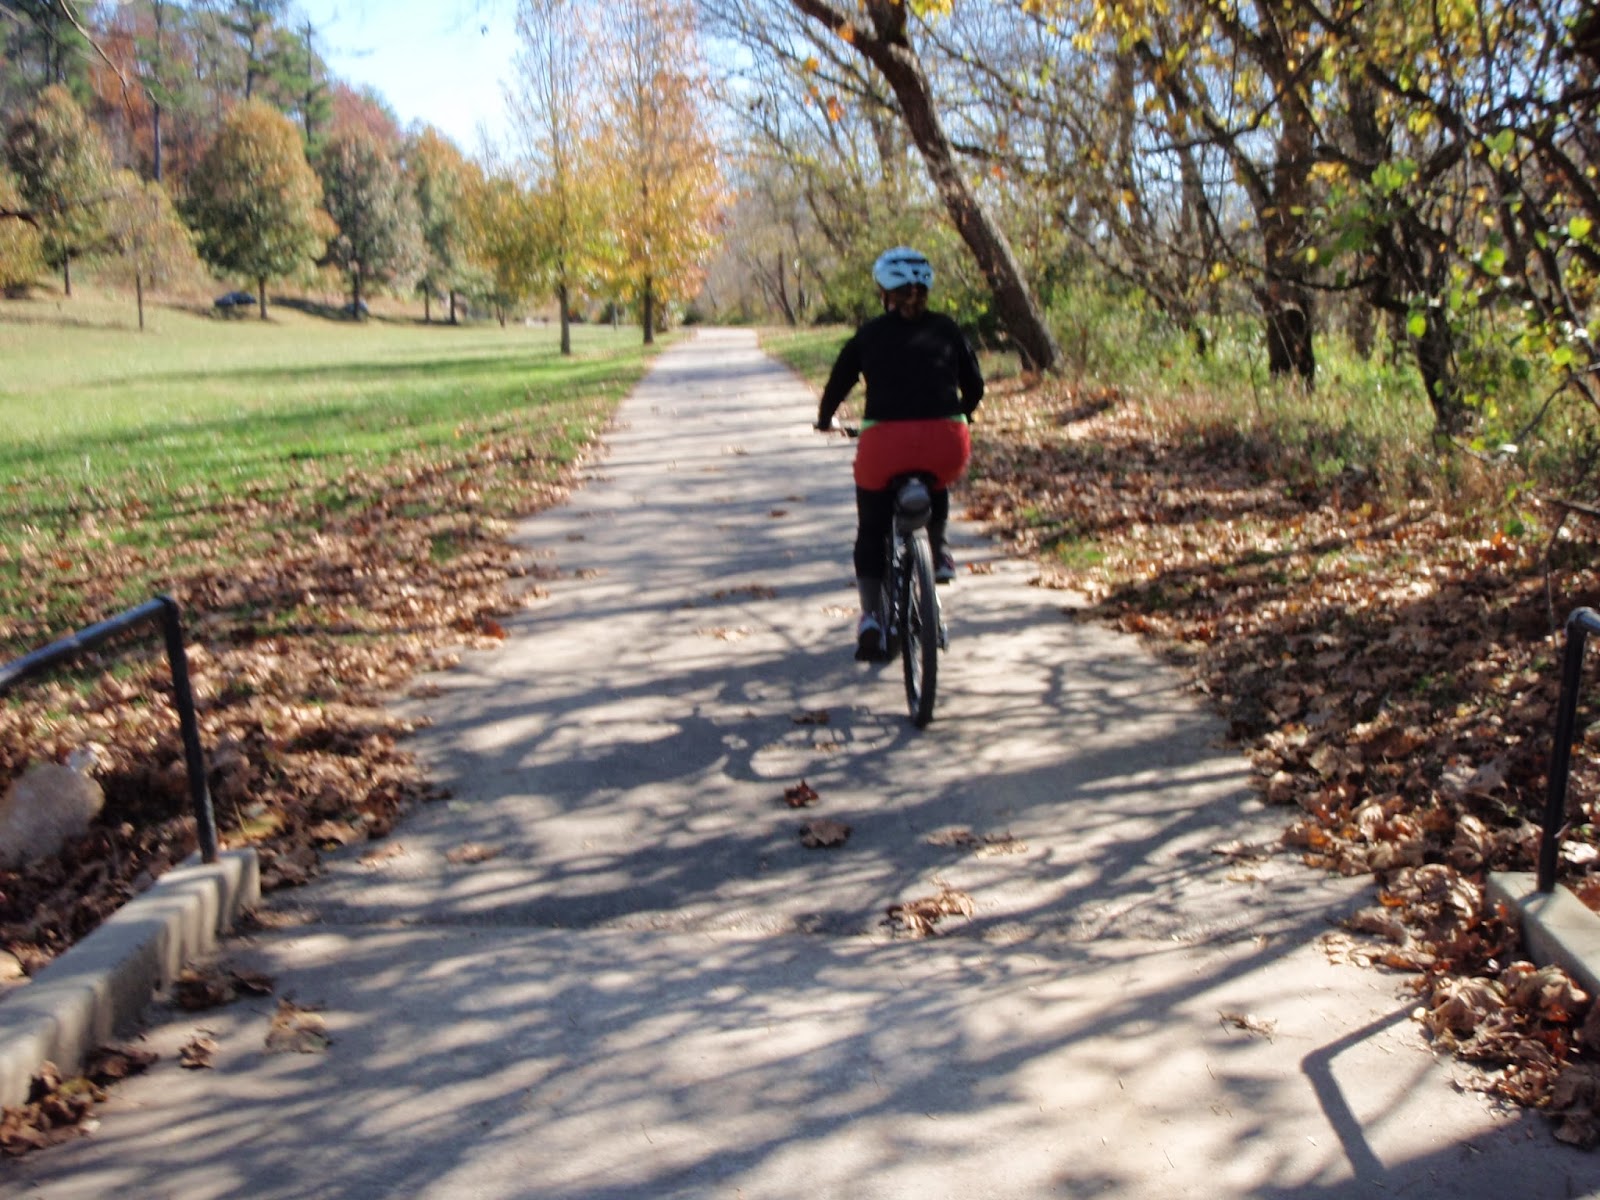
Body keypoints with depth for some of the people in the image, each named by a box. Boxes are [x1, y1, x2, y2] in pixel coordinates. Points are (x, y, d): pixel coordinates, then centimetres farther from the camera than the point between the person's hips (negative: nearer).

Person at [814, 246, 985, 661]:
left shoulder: (869, 334, 14)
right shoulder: (947, 329, 16)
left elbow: (837, 385, 19)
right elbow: (975, 387, 21)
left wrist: (824, 420, 38)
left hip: (885, 443, -1)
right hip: (947, 444, 2)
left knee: (871, 533, 17)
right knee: (937, 484, 39)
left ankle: (870, 616, 5)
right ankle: (939, 552, 27)